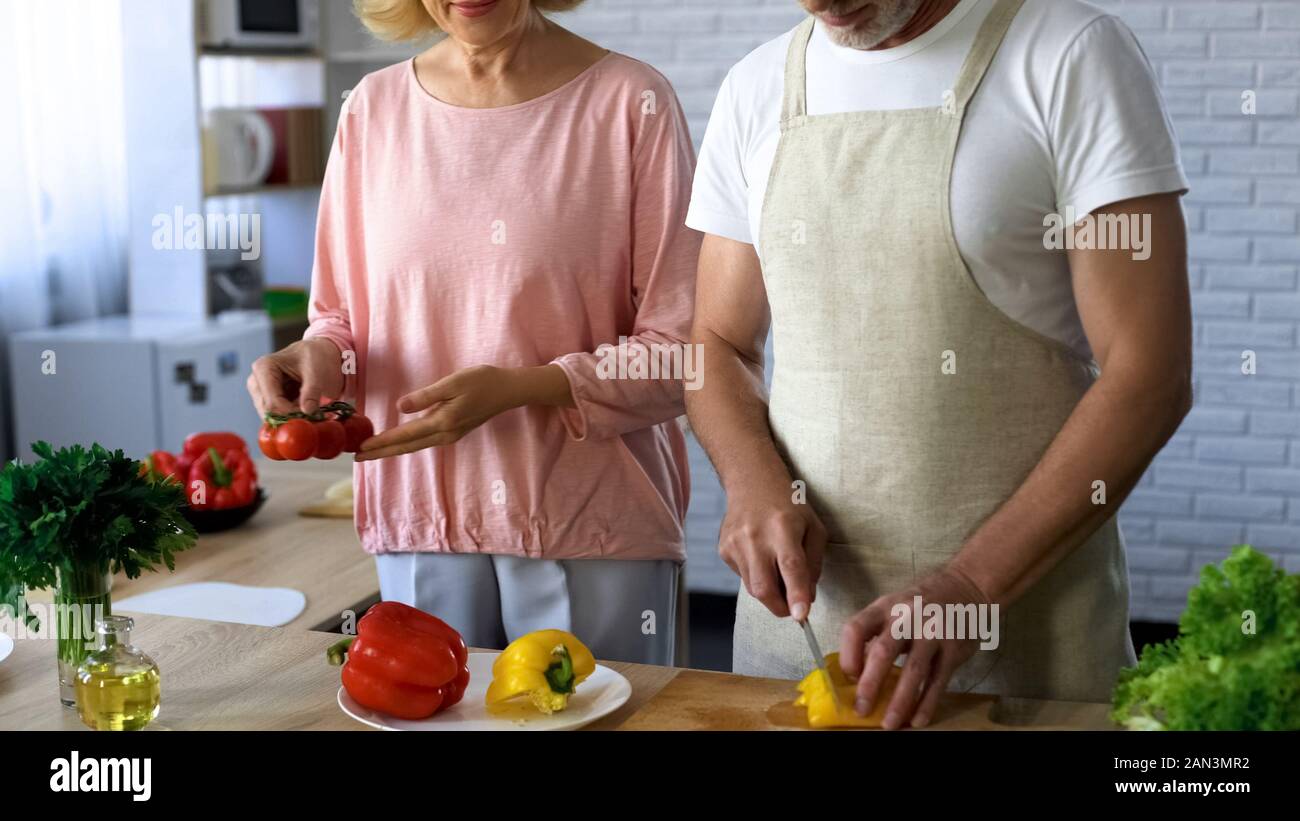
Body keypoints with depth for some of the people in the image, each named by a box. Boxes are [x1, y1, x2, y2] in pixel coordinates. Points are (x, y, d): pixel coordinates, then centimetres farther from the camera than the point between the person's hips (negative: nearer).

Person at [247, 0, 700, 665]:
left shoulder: (632, 103, -7)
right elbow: (341, 315, 13)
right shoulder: (373, 109, 5)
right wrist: (322, 355, -9)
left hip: (592, 532, -3)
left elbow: (680, 348, -9)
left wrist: (517, 389, -21)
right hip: (419, 526, 3)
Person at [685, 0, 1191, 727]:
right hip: (798, 602, 4)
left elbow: (1150, 375, -13)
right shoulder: (758, 89, 6)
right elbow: (721, 346, 11)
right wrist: (757, 485, -10)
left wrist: (970, 585, -19)